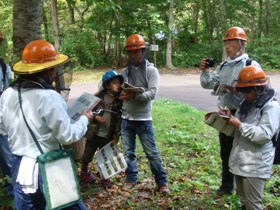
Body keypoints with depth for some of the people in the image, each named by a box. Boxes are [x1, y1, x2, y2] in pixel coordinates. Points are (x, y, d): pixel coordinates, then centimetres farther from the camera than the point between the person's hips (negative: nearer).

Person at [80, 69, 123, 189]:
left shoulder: (119, 101, -4)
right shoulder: (98, 97, -10)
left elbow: (119, 120, -3)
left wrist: (116, 137, -5)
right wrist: (96, 117, -19)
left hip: (108, 136, 1)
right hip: (94, 133, -1)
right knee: (88, 155, 15)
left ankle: (105, 178, 32)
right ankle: (84, 172, 41)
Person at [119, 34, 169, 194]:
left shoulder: (151, 70, -4)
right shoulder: (124, 72, 9)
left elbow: (152, 93, -14)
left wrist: (134, 95, -27)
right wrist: (121, 95, -14)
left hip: (143, 119, -4)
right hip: (126, 118, 4)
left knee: (151, 152, 3)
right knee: (129, 151, 12)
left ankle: (162, 181, 15)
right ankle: (131, 178, 28)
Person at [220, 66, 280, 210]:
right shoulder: (246, 104, 11)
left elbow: (264, 135, -25)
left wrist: (239, 125, -21)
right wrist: (230, 118, 0)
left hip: (255, 165, -8)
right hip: (240, 161, 8)